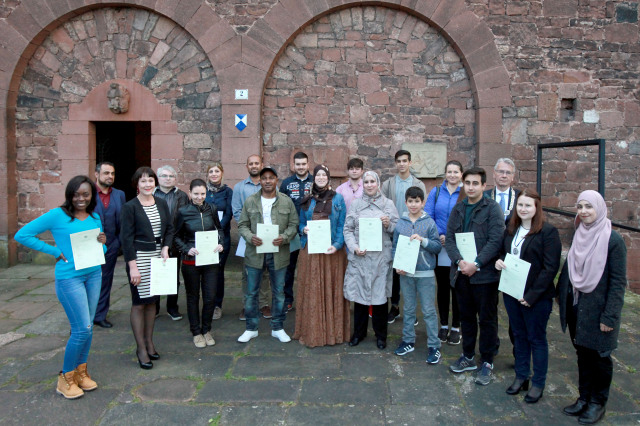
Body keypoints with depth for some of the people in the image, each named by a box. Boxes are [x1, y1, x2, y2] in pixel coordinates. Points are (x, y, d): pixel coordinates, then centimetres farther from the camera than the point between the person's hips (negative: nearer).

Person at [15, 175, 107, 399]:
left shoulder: (95, 218, 8)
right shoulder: (57, 215, -8)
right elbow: (22, 235, -9)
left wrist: (102, 243, -8)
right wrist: (55, 251, -11)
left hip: (93, 274, 6)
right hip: (69, 277, -6)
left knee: (87, 328, 12)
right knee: (82, 329, -6)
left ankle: (81, 372, 28)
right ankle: (66, 378, 14)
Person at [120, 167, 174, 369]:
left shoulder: (161, 204, 6)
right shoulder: (130, 207, -8)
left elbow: (170, 228, 11)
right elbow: (126, 238, -10)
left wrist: (165, 249, -5)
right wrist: (132, 266, -14)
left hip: (158, 257, 5)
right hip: (139, 257, -5)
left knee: (152, 301, 13)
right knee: (139, 303, 1)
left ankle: (149, 342, 26)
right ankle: (141, 348, 12)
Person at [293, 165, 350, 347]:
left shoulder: (337, 199, 4)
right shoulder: (307, 200, 11)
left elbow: (342, 225, 0)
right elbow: (301, 223, 16)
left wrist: (337, 245, -14)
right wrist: (304, 229, -8)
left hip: (332, 250, -2)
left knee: (332, 290, 2)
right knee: (311, 290, 3)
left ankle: (333, 331, 12)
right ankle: (311, 331, 12)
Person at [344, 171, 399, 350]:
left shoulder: (388, 204, 7)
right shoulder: (355, 204, 9)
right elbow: (348, 229, 5)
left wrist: (389, 225, -12)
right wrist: (354, 247, -9)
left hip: (381, 256, -1)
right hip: (359, 257, 1)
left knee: (380, 294, 3)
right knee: (359, 293, 6)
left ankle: (380, 335, 20)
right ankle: (359, 332, 24)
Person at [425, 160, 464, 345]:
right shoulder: (436, 192, 4)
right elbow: (428, 216, 1)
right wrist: (439, 235, -12)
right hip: (440, 247, 2)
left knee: (456, 287, 6)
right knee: (442, 287, 11)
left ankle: (456, 327, 20)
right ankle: (443, 325, 25)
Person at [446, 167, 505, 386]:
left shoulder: (492, 209, -6)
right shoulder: (458, 209, 10)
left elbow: (495, 241, -14)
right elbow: (449, 238, 4)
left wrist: (476, 264, -19)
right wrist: (459, 260, -12)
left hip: (485, 274, -5)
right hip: (461, 273, 5)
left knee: (487, 319, 6)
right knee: (466, 317, 16)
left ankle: (487, 362, 20)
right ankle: (468, 357, 30)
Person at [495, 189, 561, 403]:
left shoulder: (548, 232, -13)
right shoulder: (511, 230, 8)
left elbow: (550, 268, -16)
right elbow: (503, 253, 20)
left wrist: (532, 295, -19)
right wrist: (499, 261, -4)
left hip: (536, 297, -6)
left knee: (537, 338, 7)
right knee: (519, 335, 16)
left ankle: (538, 383, 22)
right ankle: (521, 377, 30)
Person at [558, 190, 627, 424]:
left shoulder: (613, 240, -14)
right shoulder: (578, 236, 5)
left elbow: (618, 281, -14)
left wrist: (610, 316, -16)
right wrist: (562, 296, 7)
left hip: (597, 309, -5)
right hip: (576, 307, 5)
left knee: (598, 355, 9)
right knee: (582, 353, 15)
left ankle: (598, 402, 27)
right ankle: (584, 397, 30)